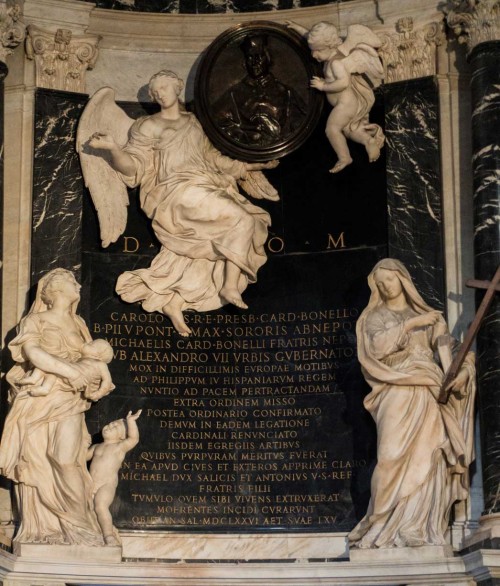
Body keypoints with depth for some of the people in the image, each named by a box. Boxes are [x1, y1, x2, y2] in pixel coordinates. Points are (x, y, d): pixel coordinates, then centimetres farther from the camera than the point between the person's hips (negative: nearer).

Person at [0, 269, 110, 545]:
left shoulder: (77, 324, 17)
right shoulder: (35, 322, 5)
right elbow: (32, 352, -13)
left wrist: (98, 380, -5)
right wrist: (68, 370, -22)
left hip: (67, 402, 1)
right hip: (37, 402, -1)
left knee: (65, 462, -15)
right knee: (35, 465, -3)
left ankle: (80, 528, -11)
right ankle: (39, 531, 5)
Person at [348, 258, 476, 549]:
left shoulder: (428, 316, 20)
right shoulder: (375, 316, 14)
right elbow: (378, 346, -6)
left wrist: (461, 371, -14)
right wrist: (411, 324, -9)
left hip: (428, 394, 2)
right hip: (397, 393, -2)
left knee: (428, 457, -8)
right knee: (395, 456, -15)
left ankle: (419, 529, -9)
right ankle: (386, 528, -13)